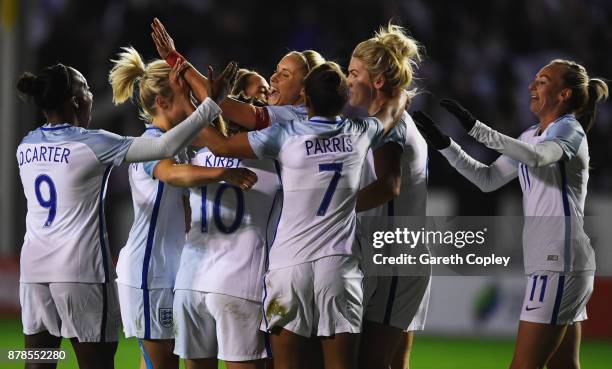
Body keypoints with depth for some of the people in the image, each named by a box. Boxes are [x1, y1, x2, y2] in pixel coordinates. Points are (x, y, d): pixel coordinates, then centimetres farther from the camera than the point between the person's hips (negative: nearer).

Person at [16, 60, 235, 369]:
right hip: (80, 269, -6)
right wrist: (212, 102, -8)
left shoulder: (26, 147, 7)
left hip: (33, 268, 6)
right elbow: (166, 146, -14)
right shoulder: (91, 144, -10)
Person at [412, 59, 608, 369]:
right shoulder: (532, 136, 19)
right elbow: (488, 179, 21)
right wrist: (444, 144, 10)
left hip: (559, 265, -10)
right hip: (551, 264, 10)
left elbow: (537, 156, -30)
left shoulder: (569, 129, -8)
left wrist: (475, 128, -34)